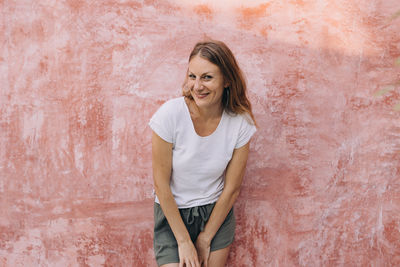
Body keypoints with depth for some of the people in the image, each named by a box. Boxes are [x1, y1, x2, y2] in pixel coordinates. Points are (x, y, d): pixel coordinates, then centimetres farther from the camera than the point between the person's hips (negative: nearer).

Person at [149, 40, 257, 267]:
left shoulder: (241, 123, -12)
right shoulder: (170, 114, -18)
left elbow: (232, 189, -4)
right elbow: (161, 184, -13)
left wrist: (205, 239, -3)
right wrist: (184, 241, -11)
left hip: (217, 213, 2)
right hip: (173, 214, -2)